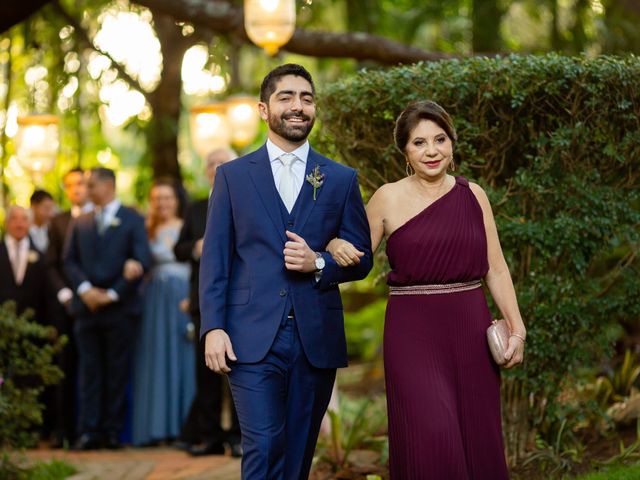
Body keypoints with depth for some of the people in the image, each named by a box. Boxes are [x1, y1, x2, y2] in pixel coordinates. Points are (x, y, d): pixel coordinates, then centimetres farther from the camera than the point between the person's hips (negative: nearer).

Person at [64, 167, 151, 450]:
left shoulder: (132, 220, 5)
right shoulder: (80, 223, 15)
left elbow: (142, 262, -2)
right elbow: (70, 261, 10)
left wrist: (113, 293, -9)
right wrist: (85, 288, -8)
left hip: (120, 307, -3)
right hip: (87, 307, 3)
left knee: (117, 371, 1)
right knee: (89, 370, 0)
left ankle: (112, 431, 4)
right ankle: (89, 432, 0)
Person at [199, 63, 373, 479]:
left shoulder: (342, 179, 9)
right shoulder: (233, 176, 7)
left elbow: (362, 258, 10)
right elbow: (215, 259, 3)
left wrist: (319, 264, -10)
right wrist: (213, 328, -7)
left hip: (317, 339, 2)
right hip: (253, 337, -2)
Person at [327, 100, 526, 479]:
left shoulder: (473, 195, 7)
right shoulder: (389, 198, 1)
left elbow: (496, 269, 8)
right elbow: (357, 259, 9)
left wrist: (517, 327, -1)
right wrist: (337, 248, -14)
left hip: (470, 331, 3)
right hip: (414, 333, -3)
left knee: (477, 444, 5)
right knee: (431, 444, -14)